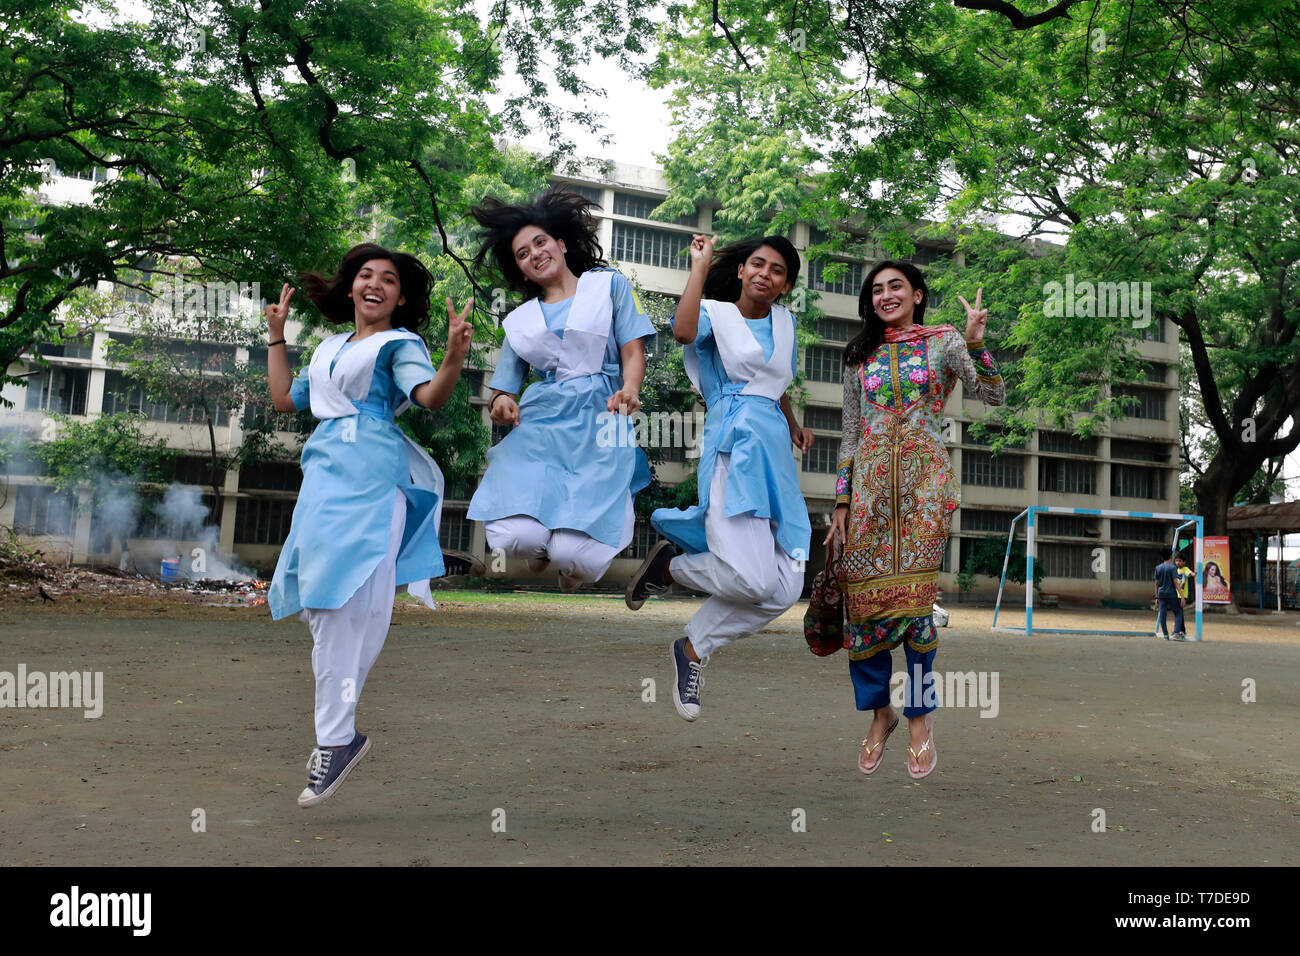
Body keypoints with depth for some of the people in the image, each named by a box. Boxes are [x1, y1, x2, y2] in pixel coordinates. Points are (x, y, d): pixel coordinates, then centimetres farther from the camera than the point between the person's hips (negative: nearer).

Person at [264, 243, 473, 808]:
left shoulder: (400, 343, 6)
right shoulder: (329, 348, 27)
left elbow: (431, 397, -11)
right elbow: (285, 400, 33)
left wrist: (455, 356, -29)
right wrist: (276, 336, 35)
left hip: (369, 476, -7)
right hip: (324, 474, 7)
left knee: (343, 608, -13)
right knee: (316, 603, 3)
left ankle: (336, 740, -8)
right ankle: (337, 732, 11)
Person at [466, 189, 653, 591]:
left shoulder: (609, 285, 15)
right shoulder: (520, 320, 22)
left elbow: (633, 350, 5)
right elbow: (505, 387, 17)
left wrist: (628, 390, -18)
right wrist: (502, 402, -8)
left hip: (599, 420, -2)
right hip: (540, 420, 3)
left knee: (576, 555, -20)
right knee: (517, 537, -23)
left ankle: (570, 563, 21)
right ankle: (542, 547, 17)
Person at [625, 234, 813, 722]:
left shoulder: (784, 321, 22)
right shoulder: (716, 313, 4)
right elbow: (684, 331, -21)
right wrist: (700, 264, -10)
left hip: (775, 449, 7)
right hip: (735, 442, -7)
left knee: (784, 590, -3)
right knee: (752, 579, -24)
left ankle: (693, 648, 13)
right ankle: (668, 563, 4)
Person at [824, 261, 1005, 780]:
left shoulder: (943, 341, 6)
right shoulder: (860, 355, 15)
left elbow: (993, 395, -5)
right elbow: (850, 432, 14)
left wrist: (975, 342, -19)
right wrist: (842, 502, 9)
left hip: (925, 483, -3)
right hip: (870, 483, 3)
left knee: (914, 596, -6)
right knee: (864, 596, -1)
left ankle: (920, 717, 9)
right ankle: (879, 711, 16)